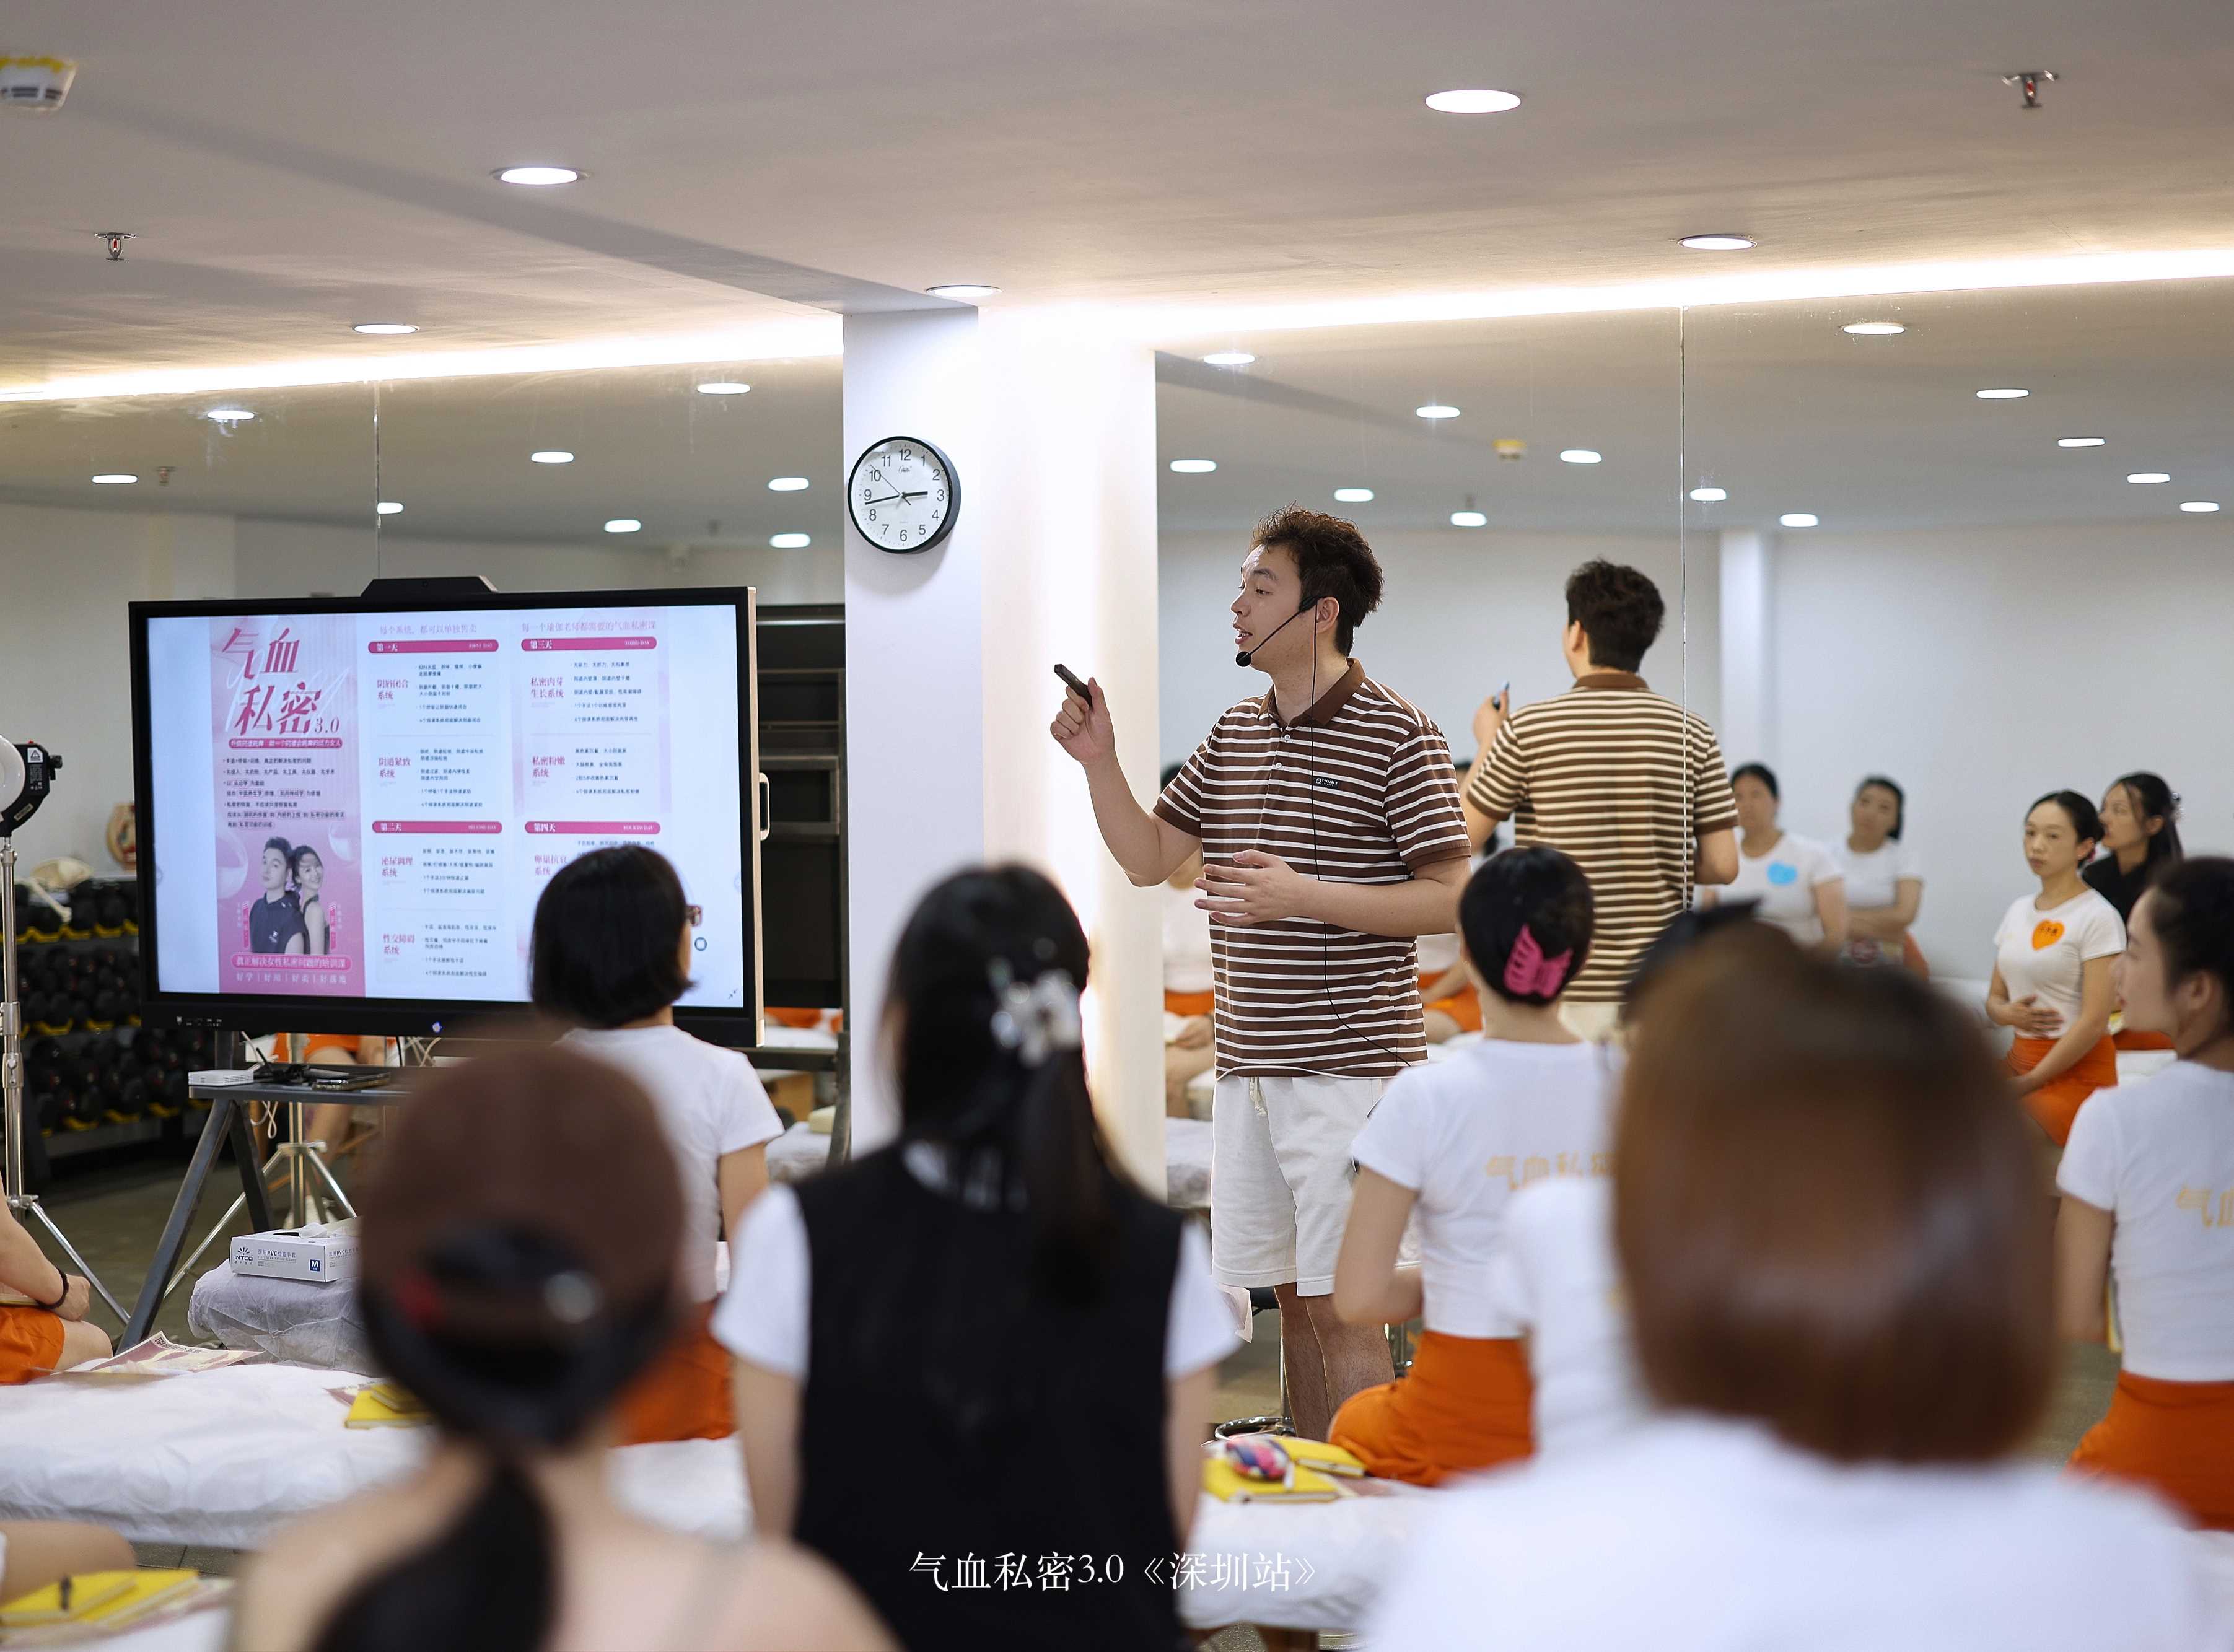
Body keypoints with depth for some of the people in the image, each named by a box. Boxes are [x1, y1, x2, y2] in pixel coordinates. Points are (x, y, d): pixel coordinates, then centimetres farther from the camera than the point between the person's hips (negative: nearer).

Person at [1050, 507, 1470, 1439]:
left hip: (1347, 1064, -7)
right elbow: (1147, 859, 17)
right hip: (1247, 1064, 7)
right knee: (1289, 1296, 12)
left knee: (1338, 1303, -6)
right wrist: (1098, 761, 4)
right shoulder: (1233, 735, 14)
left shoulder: (1398, 736, -7)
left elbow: (1448, 900, -11)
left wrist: (1303, 895, -19)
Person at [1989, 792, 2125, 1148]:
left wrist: (2026, 1084, -15)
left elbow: (2094, 1022, -17)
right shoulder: (2019, 909, 11)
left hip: (2077, 1069, -7)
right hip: (2020, 1058, 7)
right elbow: (1995, 998, 17)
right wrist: (2007, 1013, -9)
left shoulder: (2098, 916, -12)